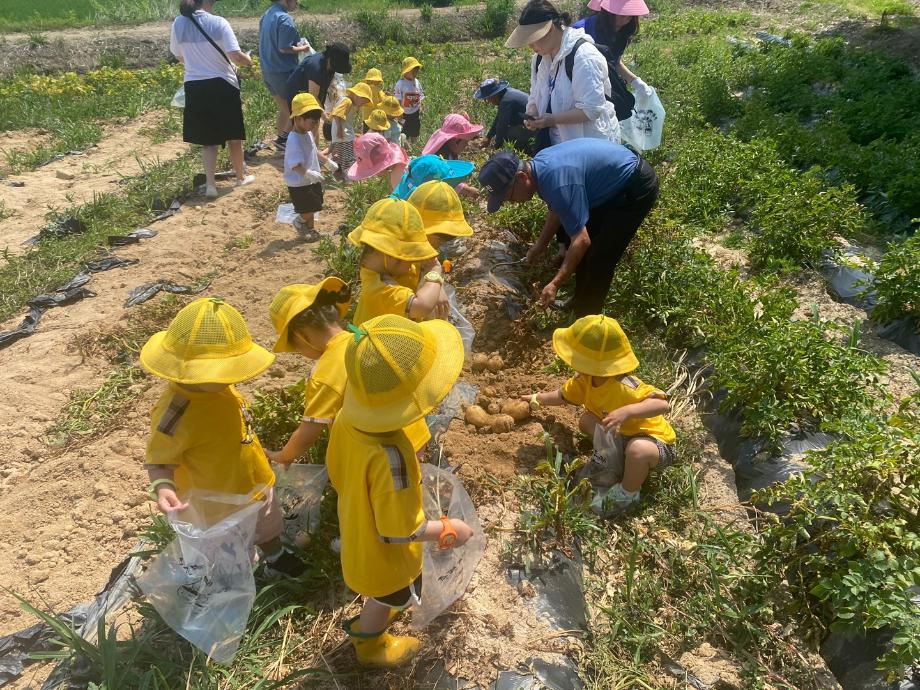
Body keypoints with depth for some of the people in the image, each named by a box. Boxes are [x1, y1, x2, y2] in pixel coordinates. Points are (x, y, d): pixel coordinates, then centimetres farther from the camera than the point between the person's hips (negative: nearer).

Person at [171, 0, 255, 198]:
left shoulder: (178, 24, 1)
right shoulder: (218, 23, -13)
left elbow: (179, 57, 12)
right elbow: (236, 57, -18)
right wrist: (248, 60, 5)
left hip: (195, 87, 3)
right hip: (222, 86, -3)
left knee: (207, 138, 12)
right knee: (233, 135, 15)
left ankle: (210, 184, 3)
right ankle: (241, 177, 29)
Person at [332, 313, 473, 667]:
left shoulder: (347, 418, -22)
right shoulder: (390, 454, -46)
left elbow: (337, 473, -3)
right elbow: (399, 531, -33)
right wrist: (449, 530, -18)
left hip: (357, 532, 6)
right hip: (383, 554, -6)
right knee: (384, 601, 28)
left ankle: (379, 609, 67)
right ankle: (369, 645, 57)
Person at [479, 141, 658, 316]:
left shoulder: (558, 182, -34)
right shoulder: (539, 166, -5)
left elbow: (582, 240, -32)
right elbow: (556, 209, 13)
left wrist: (555, 284, -30)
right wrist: (539, 245, 12)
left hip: (636, 187, -9)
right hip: (612, 184, 10)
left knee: (599, 259, -8)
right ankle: (580, 301, 31)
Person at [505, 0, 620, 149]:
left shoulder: (584, 56, -21)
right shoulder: (540, 57, 4)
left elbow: (591, 109, -26)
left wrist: (553, 119, -30)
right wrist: (532, 114, -11)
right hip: (554, 143, 8)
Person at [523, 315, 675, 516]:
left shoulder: (624, 387, -36)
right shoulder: (586, 378, -9)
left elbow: (663, 404, -46)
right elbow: (562, 396, 10)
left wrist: (626, 411, -57)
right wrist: (536, 399, 19)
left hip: (655, 440, -7)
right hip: (622, 434, 8)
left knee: (638, 450, -41)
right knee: (586, 420, -1)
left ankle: (627, 494, -10)